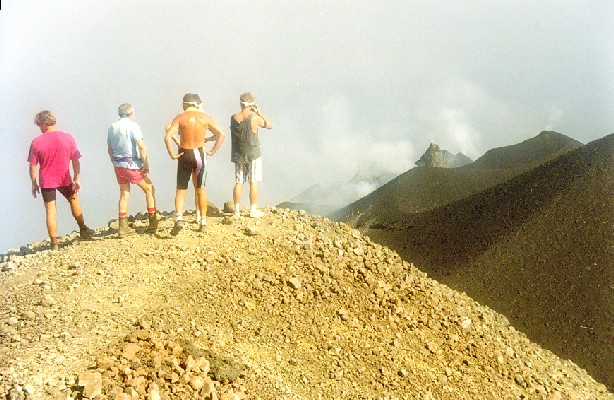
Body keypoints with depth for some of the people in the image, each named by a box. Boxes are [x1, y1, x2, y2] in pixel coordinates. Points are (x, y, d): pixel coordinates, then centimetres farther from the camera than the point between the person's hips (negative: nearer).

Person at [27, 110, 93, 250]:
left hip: (46, 181, -1)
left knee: (50, 211, 4)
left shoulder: (37, 141, -9)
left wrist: (34, 183, 5)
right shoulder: (68, 138, -6)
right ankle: (83, 230, 36)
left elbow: (32, 165, -6)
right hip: (65, 179, 2)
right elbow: (75, 160, -4)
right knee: (74, 200, 25)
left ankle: (54, 244, 4)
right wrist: (77, 178, 3)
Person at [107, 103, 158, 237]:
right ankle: (152, 223, 6)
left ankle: (123, 227, 9)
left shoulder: (112, 127, 10)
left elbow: (110, 150, 15)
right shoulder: (132, 125, -10)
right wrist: (146, 164, -13)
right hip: (131, 164, -6)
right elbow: (142, 147, -19)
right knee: (149, 189, 8)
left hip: (118, 165, 6)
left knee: (124, 194, 13)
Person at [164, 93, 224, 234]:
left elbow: (167, 137, -16)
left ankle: (179, 218, -14)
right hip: (200, 154, 2)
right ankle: (203, 222, 16)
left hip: (184, 155, -2)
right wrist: (212, 151, 2)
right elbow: (221, 135, -1)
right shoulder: (205, 118, 2)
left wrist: (172, 154, -8)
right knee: (200, 189, 15)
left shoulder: (180, 118, -5)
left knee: (181, 189, 7)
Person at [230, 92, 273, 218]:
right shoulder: (255, 118, -13)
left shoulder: (233, 118, -3)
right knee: (253, 182, 3)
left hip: (238, 155, 3)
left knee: (238, 183, 7)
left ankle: (237, 210, 8)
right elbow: (270, 125, 1)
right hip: (253, 154, -3)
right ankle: (253, 210, 7)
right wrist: (259, 113, 6)